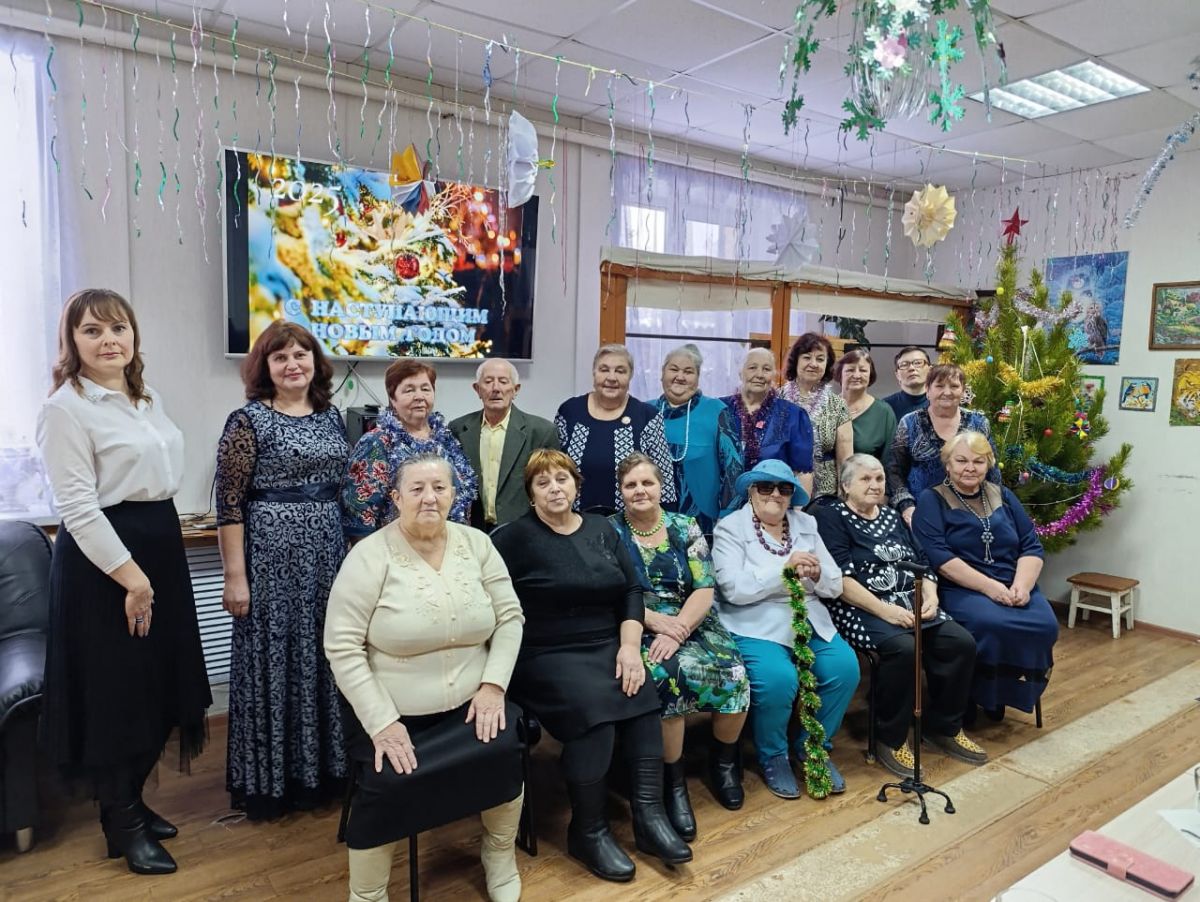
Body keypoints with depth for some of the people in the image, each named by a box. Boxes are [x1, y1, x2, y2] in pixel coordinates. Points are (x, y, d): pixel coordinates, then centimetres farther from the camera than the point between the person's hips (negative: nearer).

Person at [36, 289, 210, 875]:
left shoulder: (146, 399, 11)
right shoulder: (66, 409, -13)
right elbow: (78, 507, -18)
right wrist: (130, 576, -20)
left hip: (160, 544, 8)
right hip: (103, 558, -8)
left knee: (159, 680, 15)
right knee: (116, 688, 3)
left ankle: (132, 799, 34)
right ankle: (121, 824, 20)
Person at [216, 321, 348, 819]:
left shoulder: (331, 417, 8)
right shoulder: (248, 420, -8)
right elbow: (229, 503, -11)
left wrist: (354, 553, 12)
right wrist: (235, 575, -14)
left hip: (328, 553, 6)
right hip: (271, 554, -5)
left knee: (323, 658, 13)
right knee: (273, 661, 4)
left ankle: (321, 767, 29)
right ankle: (267, 779, 20)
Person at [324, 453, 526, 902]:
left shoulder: (476, 544, 1)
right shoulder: (370, 556, -10)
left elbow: (509, 617, 3)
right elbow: (342, 648, -13)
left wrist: (493, 684, -9)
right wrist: (381, 722, -19)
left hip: (470, 707, 3)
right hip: (392, 715, -2)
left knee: (507, 750, -20)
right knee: (387, 785, -25)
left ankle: (500, 854, 12)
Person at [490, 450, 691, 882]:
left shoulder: (602, 530, 11)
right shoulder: (515, 537, -4)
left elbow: (631, 590, 9)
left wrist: (630, 644, -5)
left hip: (607, 647, 5)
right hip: (546, 655, -5)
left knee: (642, 695, -19)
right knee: (592, 706, -27)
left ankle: (649, 815, -10)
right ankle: (588, 831, -10)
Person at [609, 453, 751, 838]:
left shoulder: (685, 527, 7)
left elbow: (705, 589, -1)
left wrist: (678, 630, -17)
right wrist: (655, 620, -20)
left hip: (694, 625, 3)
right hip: (640, 630, -3)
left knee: (734, 673, -23)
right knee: (668, 676, -34)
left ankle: (723, 761, 8)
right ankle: (674, 781, -12)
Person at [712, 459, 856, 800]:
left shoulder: (806, 524, 13)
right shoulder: (730, 528, -2)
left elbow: (835, 585, 11)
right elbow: (734, 589, -16)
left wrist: (816, 574, -12)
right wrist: (785, 569, -21)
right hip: (755, 627, -5)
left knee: (845, 667, -19)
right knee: (778, 678, -30)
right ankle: (773, 757, 0)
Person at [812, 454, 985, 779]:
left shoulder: (892, 517, 20)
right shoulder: (830, 518, -2)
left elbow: (921, 563, 17)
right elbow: (840, 579, -13)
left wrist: (930, 596, -4)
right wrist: (885, 610, -22)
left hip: (911, 603, 7)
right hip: (861, 609, -7)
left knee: (961, 642, -15)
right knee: (904, 648, -33)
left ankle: (944, 726, 5)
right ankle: (890, 739, -12)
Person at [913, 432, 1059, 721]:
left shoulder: (1002, 496, 16)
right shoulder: (931, 500, 0)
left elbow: (1032, 546, 10)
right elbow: (938, 557, -13)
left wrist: (1021, 585, -10)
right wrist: (989, 586, -19)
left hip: (1014, 587, 5)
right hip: (961, 589, -5)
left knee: (1045, 624, -24)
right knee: (991, 624, -34)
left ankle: (1014, 691, 1)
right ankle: (981, 696, -8)